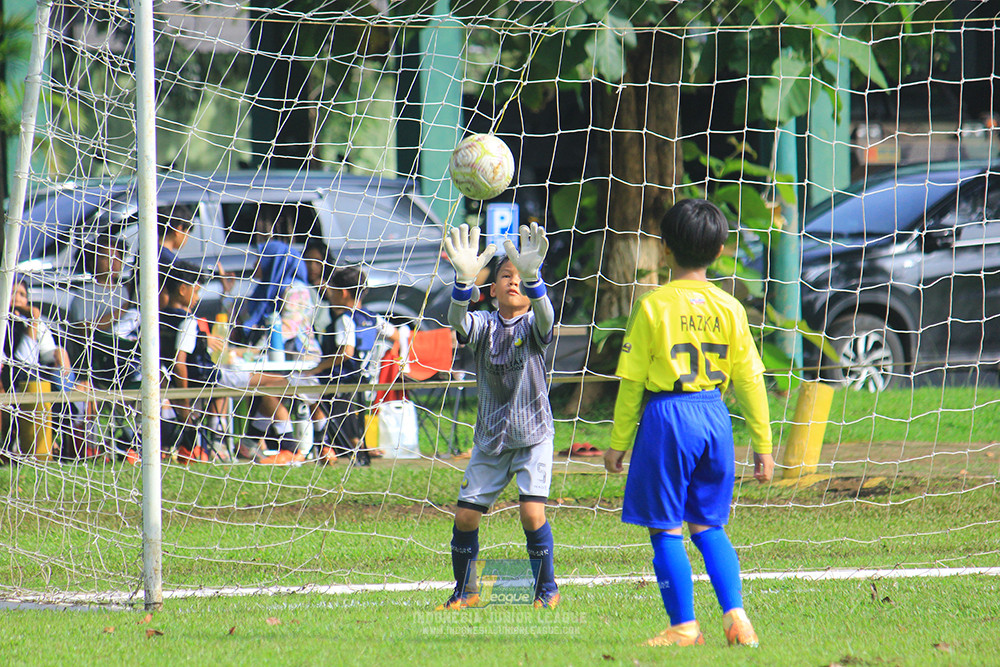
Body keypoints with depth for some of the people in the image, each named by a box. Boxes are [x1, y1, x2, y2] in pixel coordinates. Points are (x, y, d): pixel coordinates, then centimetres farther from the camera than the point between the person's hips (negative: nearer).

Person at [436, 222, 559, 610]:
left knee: (532, 513, -16)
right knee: (465, 516, 0)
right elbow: (458, 321, -27)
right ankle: (465, 592, 20)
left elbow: (544, 315, -33)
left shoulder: (533, 327, -8)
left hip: (533, 435, -3)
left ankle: (546, 589, 3)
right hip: (490, 439, 3)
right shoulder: (483, 326, -4)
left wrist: (532, 275, -54)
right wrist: (464, 280, -48)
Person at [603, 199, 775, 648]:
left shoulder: (653, 306, -7)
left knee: (665, 529, 3)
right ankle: (736, 616, 4)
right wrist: (763, 444, 13)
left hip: (667, 416, -5)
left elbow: (632, 381, -3)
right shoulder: (729, 308, 2)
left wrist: (618, 442, 5)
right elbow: (749, 380, 5)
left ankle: (684, 626, 1)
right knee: (708, 526, 16)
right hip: (714, 417, 5)